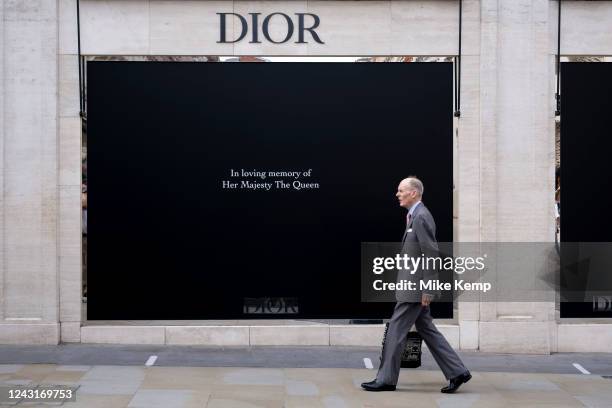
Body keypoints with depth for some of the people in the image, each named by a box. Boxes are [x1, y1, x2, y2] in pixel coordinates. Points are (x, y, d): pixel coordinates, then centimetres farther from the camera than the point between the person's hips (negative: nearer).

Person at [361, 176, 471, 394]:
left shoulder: (421, 217, -15)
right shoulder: (414, 216, 15)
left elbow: (431, 254, -19)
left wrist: (427, 290, -19)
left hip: (416, 286, -10)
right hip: (412, 286, 10)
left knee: (396, 329, -3)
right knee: (426, 329, 12)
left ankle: (386, 379, 6)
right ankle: (457, 372, 15)